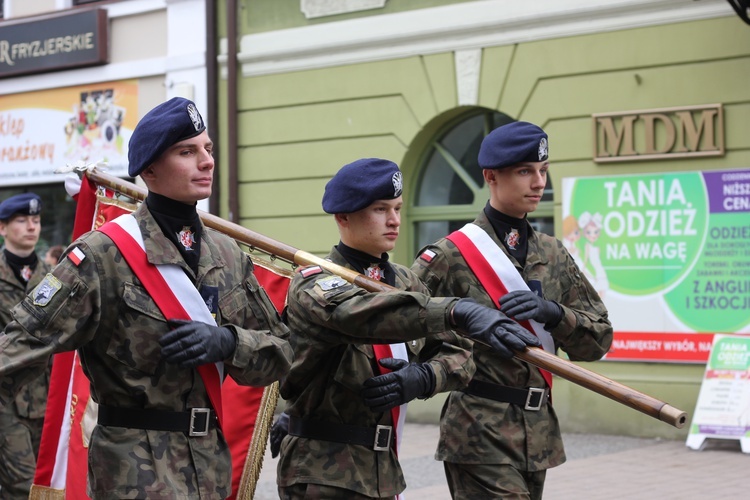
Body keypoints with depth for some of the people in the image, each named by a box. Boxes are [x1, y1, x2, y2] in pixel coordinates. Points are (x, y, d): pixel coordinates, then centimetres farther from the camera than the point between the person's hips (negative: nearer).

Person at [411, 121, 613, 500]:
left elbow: (599, 340, 5)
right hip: (481, 433, -6)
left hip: (538, 434, 6)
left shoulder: (554, 255, 11)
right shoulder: (453, 254, -6)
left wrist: (552, 312, -12)